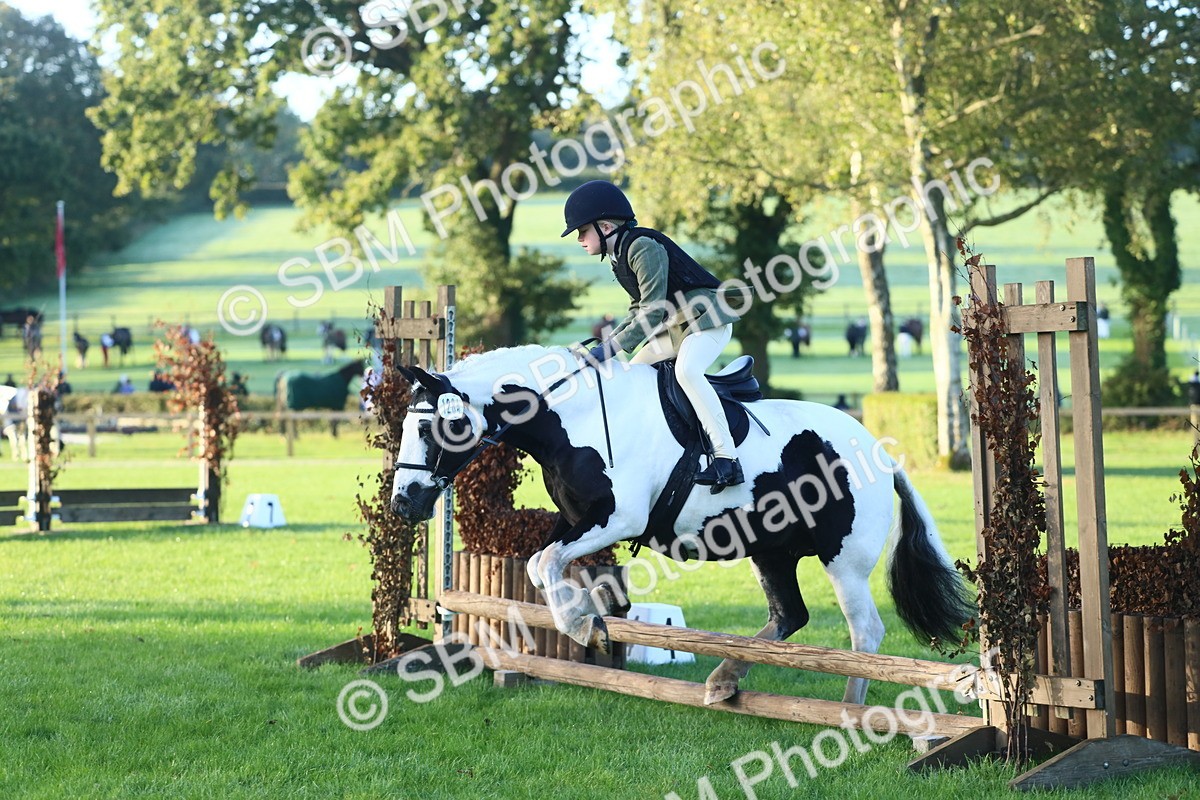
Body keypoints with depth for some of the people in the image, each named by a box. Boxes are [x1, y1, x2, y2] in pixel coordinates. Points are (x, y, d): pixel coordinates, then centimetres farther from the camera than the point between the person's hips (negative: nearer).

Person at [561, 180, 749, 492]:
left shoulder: (643, 247, -21)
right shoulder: (618, 257, 10)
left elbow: (653, 311, -25)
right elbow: (639, 309, 16)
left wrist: (613, 346, -25)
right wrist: (606, 343, 4)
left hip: (708, 317, -11)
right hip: (675, 325, 11)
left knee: (686, 370, -32)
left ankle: (726, 458, -37)